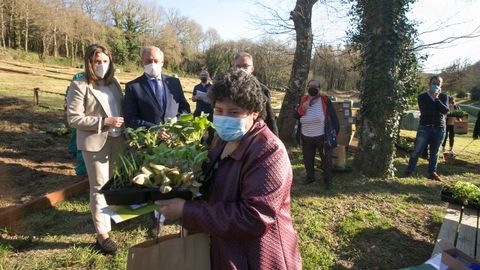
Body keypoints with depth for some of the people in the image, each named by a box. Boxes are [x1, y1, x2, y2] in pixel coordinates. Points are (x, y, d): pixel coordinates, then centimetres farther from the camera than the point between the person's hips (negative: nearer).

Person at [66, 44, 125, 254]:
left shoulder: (114, 82, 8)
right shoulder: (80, 85, -11)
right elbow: (73, 119, -14)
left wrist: (122, 126, 0)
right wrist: (104, 122, -21)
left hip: (116, 140, 6)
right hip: (95, 143, -5)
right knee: (100, 187, 2)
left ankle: (112, 214, 38)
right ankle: (102, 234, 14)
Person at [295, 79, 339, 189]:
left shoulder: (325, 100, -9)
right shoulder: (303, 100, 0)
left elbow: (333, 117, -3)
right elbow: (296, 116, -5)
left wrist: (335, 130, -4)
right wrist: (302, 108, -23)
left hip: (322, 137, -3)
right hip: (306, 138, 3)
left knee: (326, 159, 10)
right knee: (307, 159, 17)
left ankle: (327, 179, 27)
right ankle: (310, 177, 38)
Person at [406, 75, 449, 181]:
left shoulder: (443, 97, 7)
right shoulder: (422, 96, 0)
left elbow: (446, 111, -9)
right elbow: (424, 111, -14)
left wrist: (437, 98, -13)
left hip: (439, 128, 2)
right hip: (425, 127, -2)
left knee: (434, 152, 9)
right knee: (417, 151, -2)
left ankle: (432, 173, 19)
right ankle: (409, 171, 6)